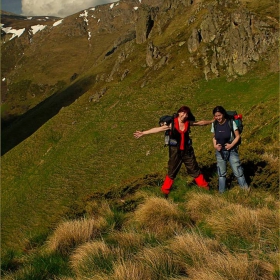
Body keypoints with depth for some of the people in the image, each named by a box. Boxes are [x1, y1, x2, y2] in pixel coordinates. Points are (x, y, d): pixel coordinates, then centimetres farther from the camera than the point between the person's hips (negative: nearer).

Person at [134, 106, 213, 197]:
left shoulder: (188, 123, -5)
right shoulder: (172, 124, -15)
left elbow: (200, 123, 10)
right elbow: (158, 129, -21)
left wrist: (212, 121, 18)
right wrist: (143, 133, -28)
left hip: (187, 150, 3)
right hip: (175, 151, -3)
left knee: (194, 168, 14)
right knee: (172, 171, 8)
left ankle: (203, 184, 32)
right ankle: (165, 190, 23)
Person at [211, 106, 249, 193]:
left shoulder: (231, 123, -13)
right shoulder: (214, 124, -2)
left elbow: (237, 136, -7)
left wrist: (231, 145, -20)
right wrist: (215, 145, -7)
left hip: (232, 151, -3)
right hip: (220, 152, 4)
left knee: (238, 172, -2)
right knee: (221, 173, 13)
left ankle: (245, 189, 12)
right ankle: (221, 192, 25)